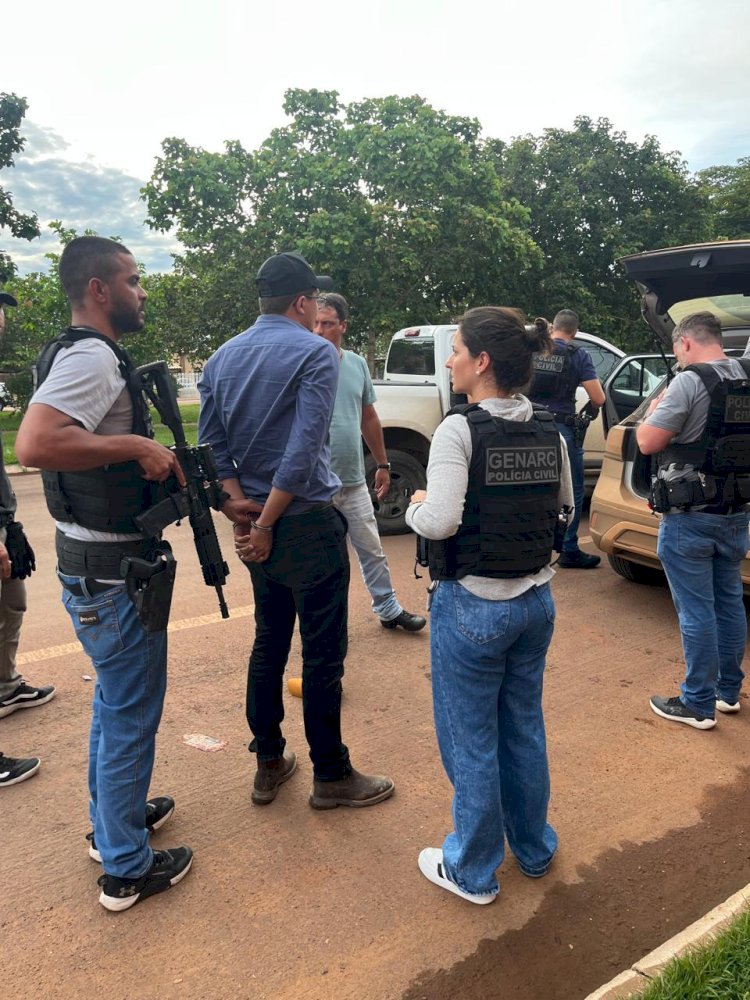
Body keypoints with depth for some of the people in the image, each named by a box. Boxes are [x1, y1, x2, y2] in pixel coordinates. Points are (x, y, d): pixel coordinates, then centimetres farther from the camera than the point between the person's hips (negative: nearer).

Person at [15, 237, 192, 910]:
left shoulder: (93, 355, 13)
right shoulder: (91, 357, -19)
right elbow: (35, 444, -35)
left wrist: (156, 465, 6)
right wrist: (135, 445, -26)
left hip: (97, 564, 10)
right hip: (112, 573, -10)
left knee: (115, 702, 24)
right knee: (131, 714, 4)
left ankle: (113, 820, 44)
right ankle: (126, 869, 23)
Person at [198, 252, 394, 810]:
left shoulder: (222, 358, 10)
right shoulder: (315, 352, -11)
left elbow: (212, 442, 4)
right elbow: (305, 448, -19)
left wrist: (239, 503, -4)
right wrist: (267, 523, -14)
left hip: (258, 520, 7)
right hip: (306, 522, -7)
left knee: (269, 642, 17)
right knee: (323, 652, 4)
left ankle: (269, 764, 29)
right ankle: (331, 776, 17)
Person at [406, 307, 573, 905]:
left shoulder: (460, 430, -19)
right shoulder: (550, 433, 0)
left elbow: (440, 522, -25)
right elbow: (562, 512, 9)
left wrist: (415, 505, -5)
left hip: (472, 607, -6)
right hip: (536, 601, 7)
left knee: (471, 740, 11)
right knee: (524, 728, 23)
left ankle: (473, 872, 30)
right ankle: (534, 850, 42)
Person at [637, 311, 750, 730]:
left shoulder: (689, 382, -17)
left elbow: (648, 441, -16)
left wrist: (654, 409, 3)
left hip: (691, 517, -8)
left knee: (696, 611, 1)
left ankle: (699, 705, 12)